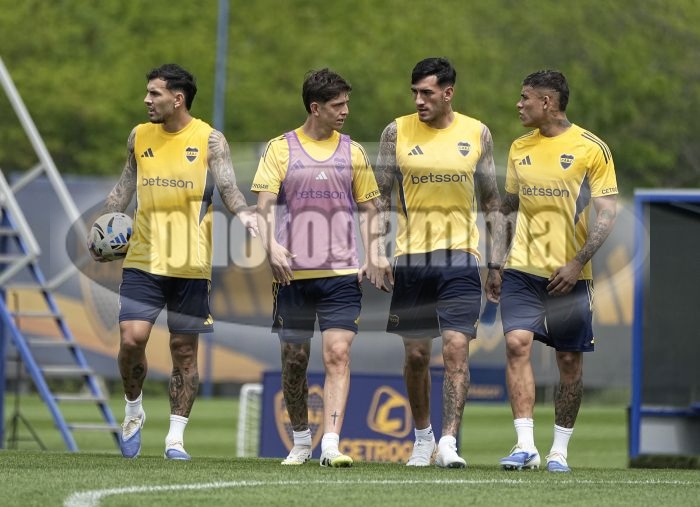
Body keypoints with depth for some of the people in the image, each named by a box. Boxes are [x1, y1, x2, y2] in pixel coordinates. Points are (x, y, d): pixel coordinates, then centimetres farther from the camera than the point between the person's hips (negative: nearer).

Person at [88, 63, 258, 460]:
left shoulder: (209, 140, -2)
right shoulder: (139, 137, 8)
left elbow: (228, 187, -9)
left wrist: (244, 213, -29)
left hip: (190, 264, -2)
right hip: (143, 260, 2)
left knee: (185, 350, 2)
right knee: (131, 338, -12)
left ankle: (176, 437, 10)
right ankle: (134, 410, 14)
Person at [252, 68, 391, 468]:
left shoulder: (353, 152, 10)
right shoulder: (281, 149, 4)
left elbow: (368, 208, 15)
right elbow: (266, 204, -2)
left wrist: (374, 254, 0)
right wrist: (271, 246, -19)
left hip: (342, 272, 0)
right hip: (293, 272, 0)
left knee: (338, 354, -14)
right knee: (295, 360, 6)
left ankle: (331, 444, -20)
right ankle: (301, 441, 23)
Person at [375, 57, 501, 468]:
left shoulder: (477, 133, 4)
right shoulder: (397, 132, 2)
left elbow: (491, 200, 12)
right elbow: (381, 198, 8)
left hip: (460, 257, -1)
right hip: (410, 259, 1)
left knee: (457, 349, -13)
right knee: (416, 355, 6)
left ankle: (449, 442, -15)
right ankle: (423, 437, 24)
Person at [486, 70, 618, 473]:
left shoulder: (591, 149, -4)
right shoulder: (520, 149, 10)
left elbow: (606, 213, -6)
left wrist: (577, 263, -15)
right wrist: (496, 265, 11)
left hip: (570, 274, -3)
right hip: (522, 270, 3)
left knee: (570, 360, 2)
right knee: (517, 343, -15)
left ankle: (559, 451, 13)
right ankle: (525, 446, -17)